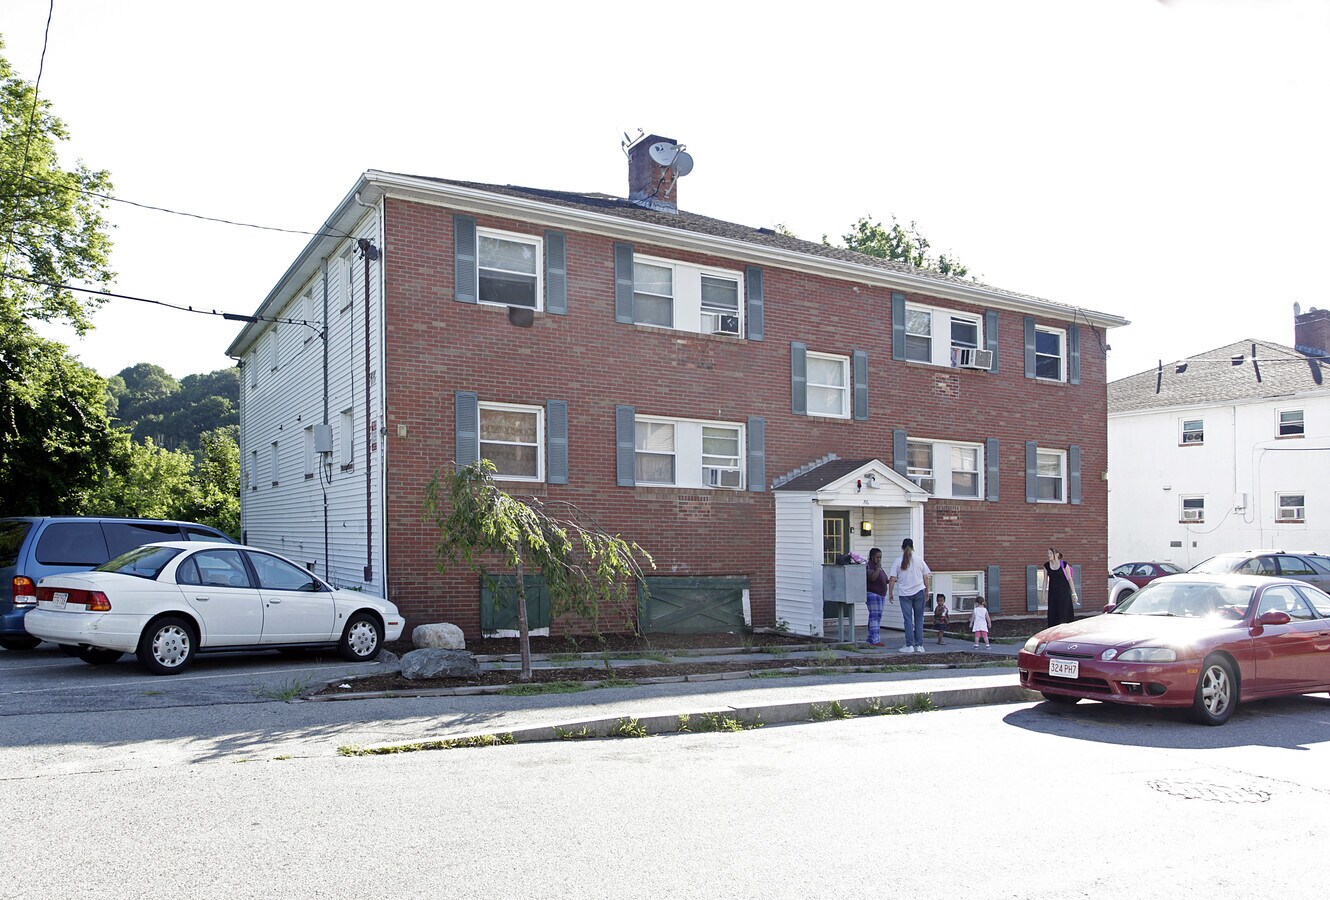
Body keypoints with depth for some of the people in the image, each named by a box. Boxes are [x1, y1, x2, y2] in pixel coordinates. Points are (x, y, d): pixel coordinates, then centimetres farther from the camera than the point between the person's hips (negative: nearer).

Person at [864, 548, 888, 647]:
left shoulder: (879, 566, 18)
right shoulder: (869, 566, -11)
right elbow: (872, 578, -26)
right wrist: (878, 567, -21)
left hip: (881, 594, 10)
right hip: (873, 594, -10)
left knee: (877, 617, 9)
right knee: (875, 616, -13)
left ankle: (871, 640, 12)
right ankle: (874, 640, -14)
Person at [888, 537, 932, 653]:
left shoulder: (898, 562, -2)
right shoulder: (919, 560, 2)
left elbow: (892, 579, -3)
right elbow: (926, 577, 5)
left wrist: (890, 593, 7)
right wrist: (927, 591, 16)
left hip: (905, 594, -1)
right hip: (919, 592, 1)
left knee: (908, 620, 3)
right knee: (919, 619, 8)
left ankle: (909, 645, 2)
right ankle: (919, 645, 8)